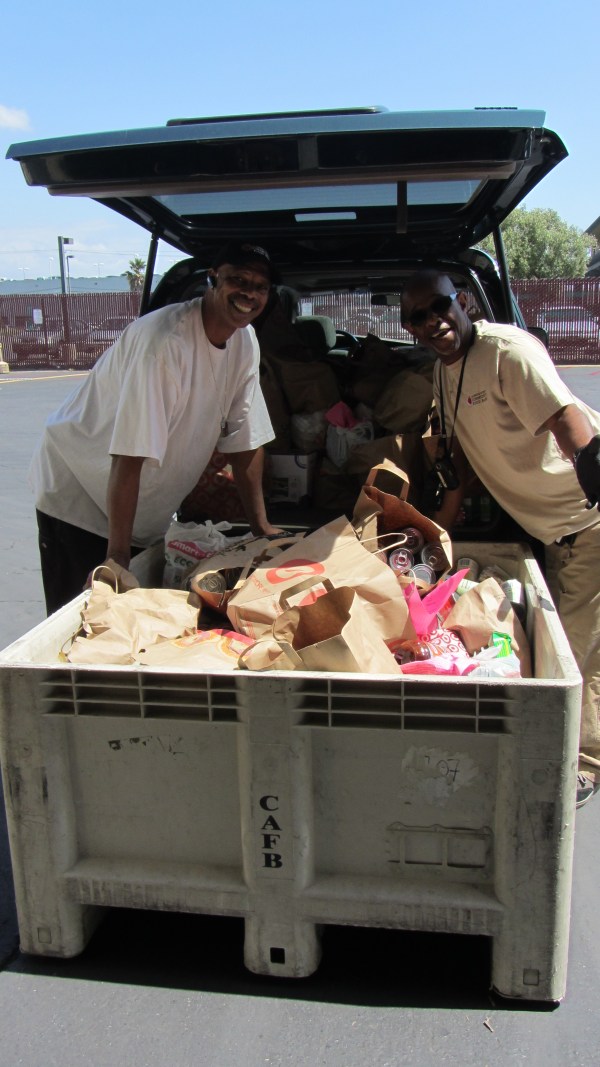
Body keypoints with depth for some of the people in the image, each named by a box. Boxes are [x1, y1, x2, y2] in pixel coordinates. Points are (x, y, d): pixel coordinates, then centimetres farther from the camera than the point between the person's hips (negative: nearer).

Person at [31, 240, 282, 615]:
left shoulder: (246, 342, -5)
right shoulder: (163, 341, -28)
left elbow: (246, 441, 1)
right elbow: (129, 457, -31)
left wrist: (261, 526, 1)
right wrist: (117, 557, -30)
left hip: (149, 509, 7)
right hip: (79, 491, -7)